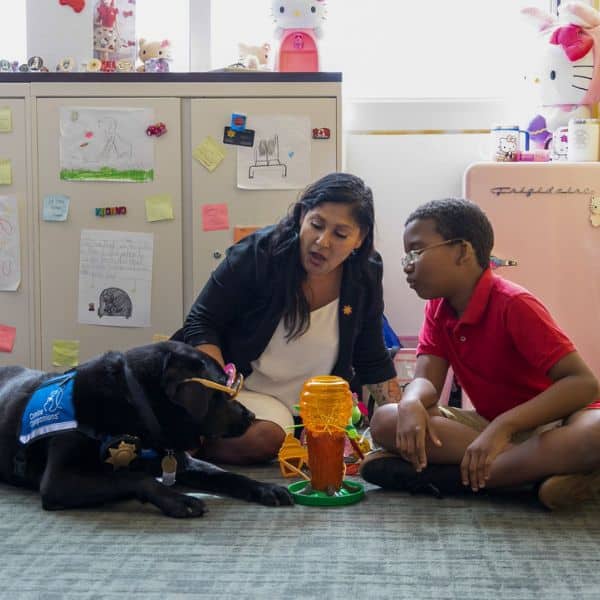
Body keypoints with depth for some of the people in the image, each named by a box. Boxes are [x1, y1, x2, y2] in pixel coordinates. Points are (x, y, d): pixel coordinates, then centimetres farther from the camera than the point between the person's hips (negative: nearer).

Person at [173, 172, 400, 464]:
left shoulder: (365, 277, -4)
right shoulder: (257, 254, -16)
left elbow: (373, 362, 6)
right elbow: (201, 325, -14)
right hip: (240, 385, -7)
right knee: (264, 437, -34)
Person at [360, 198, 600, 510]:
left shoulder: (513, 304, -19)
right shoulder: (438, 308, 4)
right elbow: (426, 380, -6)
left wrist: (504, 425, -36)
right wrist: (411, 404, -31)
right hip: (490, 425, 6)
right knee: (385, 421, -17)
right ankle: (538, 468, -24)